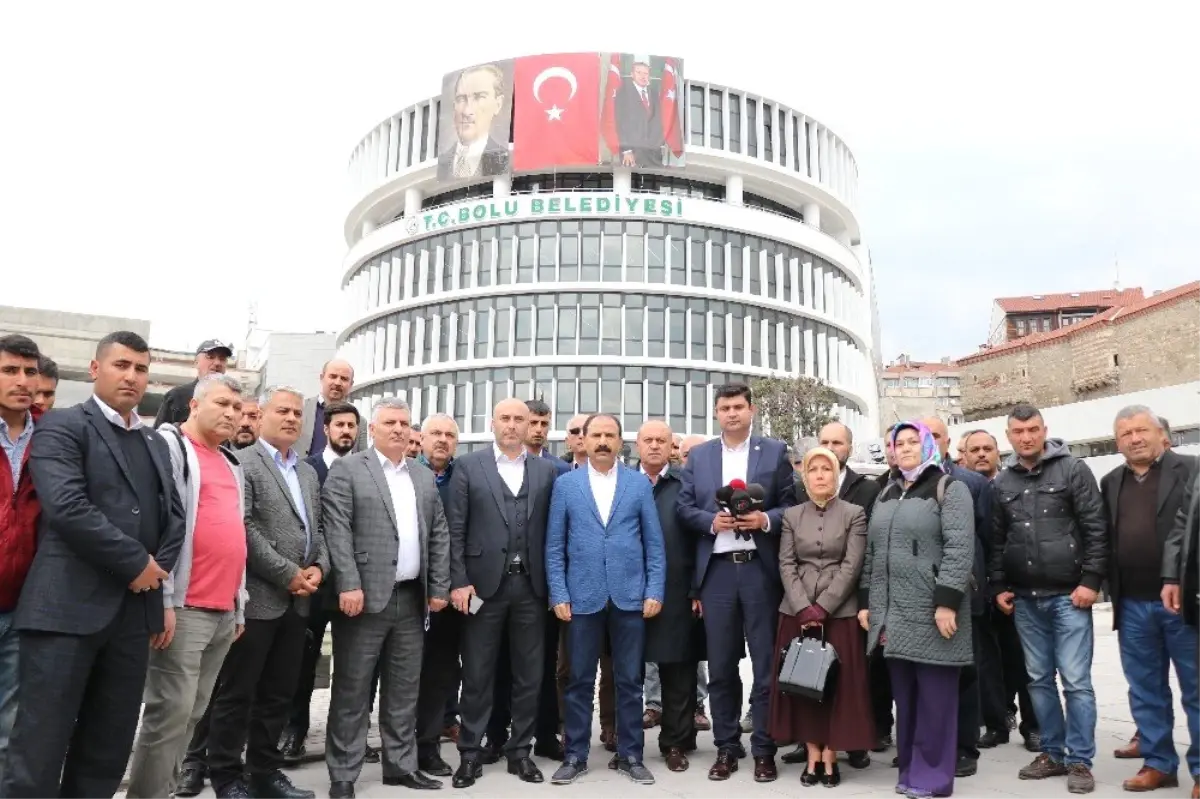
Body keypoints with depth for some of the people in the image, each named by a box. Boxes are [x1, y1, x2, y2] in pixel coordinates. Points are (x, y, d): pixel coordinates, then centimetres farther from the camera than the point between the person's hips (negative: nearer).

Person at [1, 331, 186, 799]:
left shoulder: (156, 443, 18)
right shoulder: (62, 426, -2)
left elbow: (173, 514, 17)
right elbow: (66, 506, -16)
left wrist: (158, 568, -1)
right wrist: (136, 562, -13)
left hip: (134, 608, 6)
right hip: (67, 606, -6)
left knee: (108, 751, 12)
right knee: (39, 750, 0)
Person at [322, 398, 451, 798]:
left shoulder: (424, 476, 14)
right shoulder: (346, 470, -2)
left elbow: (439, 534, 12)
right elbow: (337, 532, -10)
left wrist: (439, 588, 6)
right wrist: (348, 585, -18)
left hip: (412, 598, 5)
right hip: (365, 596, -5)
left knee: (404, 689, 13)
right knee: (352, 690, 3)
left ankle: (401, 764, 25)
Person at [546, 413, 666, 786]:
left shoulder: (640, 484, 4)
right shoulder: (565, 484, 3)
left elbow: (654, 543, 4)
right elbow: (554, 546, 2)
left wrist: (654, 591, -3)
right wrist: (558, 595, -4)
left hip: (630, 596, 0)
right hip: (583, 596, 0)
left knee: (629, 681, 9)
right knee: (580, 681, 9)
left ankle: (630, 755, 22)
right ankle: (576, 755, 22)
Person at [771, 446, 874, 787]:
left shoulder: (854, 514, 2)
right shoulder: (791, 515, 8)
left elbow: (851, 566, -6)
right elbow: (786, 565, 1)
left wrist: (823, 608, -13)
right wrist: (804, 608, -11)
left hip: (840, 612, -2)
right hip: (797, 612, 2)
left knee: (838, 684, 1)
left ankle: (830, 757, 12)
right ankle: (813, 756, 15)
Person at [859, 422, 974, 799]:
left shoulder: (949, 488, -2)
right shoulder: (887, 494, 17)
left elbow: (960, 548, -13)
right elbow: (872, 551, 18)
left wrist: (947, 601, -20)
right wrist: (866, 601, 13)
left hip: (932, 611, -6)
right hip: (892, 612, 6)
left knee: (934, 695, 1)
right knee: (904, 694, 11)